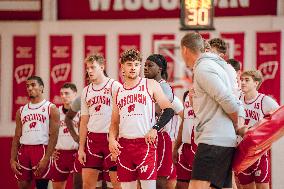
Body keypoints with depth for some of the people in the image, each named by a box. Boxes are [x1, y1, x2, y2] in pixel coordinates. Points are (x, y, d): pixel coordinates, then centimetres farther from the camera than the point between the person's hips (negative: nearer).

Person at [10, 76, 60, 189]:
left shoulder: (51, 109, 1)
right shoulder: (21, 111, 16)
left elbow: (53, 136, -6)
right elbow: (17, 137, 14)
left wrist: (46, 159, -16)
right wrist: (12, 159, 3)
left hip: (42, 149, -5)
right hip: (24, 150, 5)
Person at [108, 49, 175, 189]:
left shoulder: (150, 85, 4)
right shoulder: (119, 92, 17)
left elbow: (169, 110, -2)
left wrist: (155, 128, -16)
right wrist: (112, 139, 0)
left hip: (145, 142, -5)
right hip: (124, 145, 5)